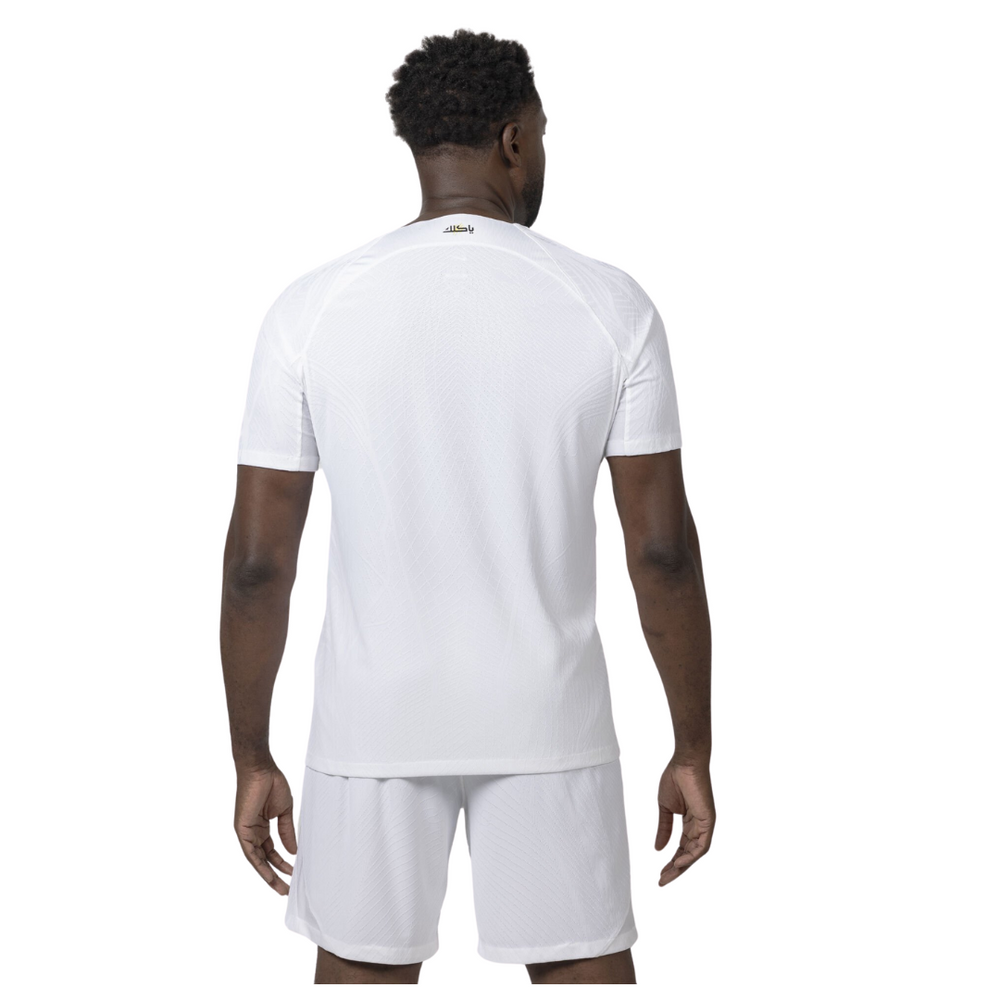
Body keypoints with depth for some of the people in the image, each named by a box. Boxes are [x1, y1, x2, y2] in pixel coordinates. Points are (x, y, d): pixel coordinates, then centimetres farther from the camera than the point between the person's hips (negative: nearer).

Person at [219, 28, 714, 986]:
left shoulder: (310, 309, -7)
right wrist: (693, 751, 2)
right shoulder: (609, 305, -8)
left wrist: (252, 758, 4)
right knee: (588, 967, 14)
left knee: (362, 969, 16)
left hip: (373, 722, 1)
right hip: (549, 721, 0)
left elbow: (257, 562, -6)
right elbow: (663, 552, -8)